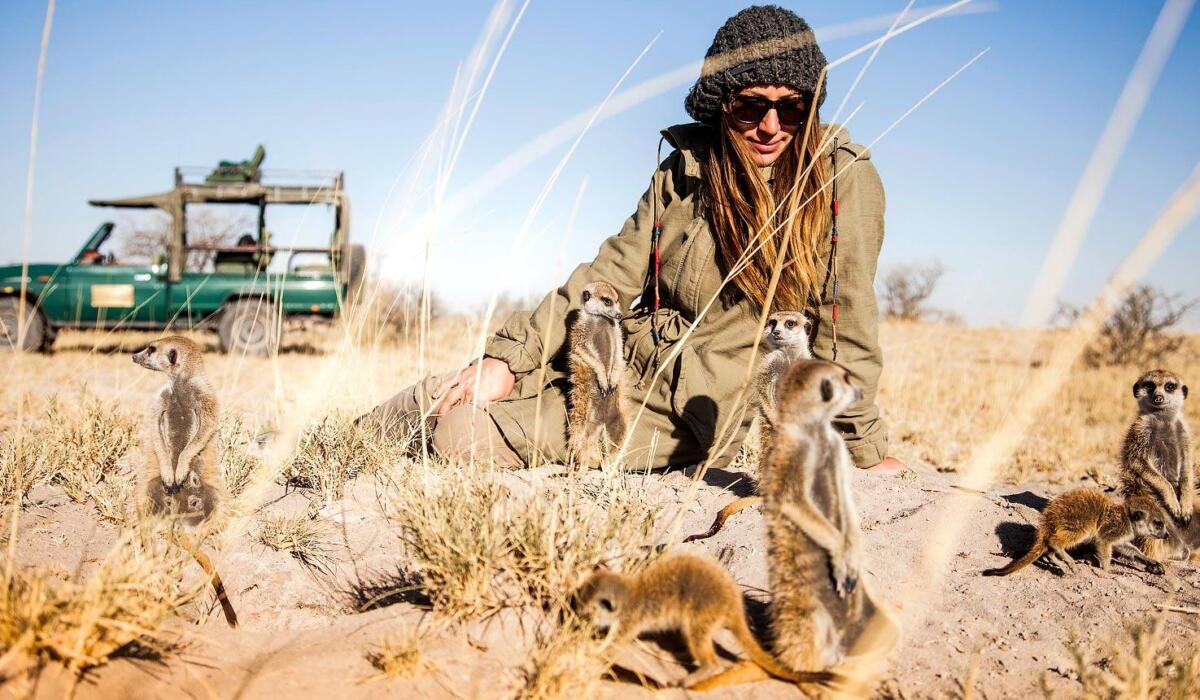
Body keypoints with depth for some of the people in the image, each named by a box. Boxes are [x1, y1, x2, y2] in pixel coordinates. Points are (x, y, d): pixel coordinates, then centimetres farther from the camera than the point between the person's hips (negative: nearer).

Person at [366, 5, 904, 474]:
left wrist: (867, 452, -5)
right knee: (443, 396, -1)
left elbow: (845, 325, -9)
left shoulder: (845, 179, -12)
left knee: (464, 436, -14)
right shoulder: (685, 169, 0)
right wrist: (509, 358, -7)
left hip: (692, 411, -4)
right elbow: (609, 277, 0)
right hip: (628, 360, 4)